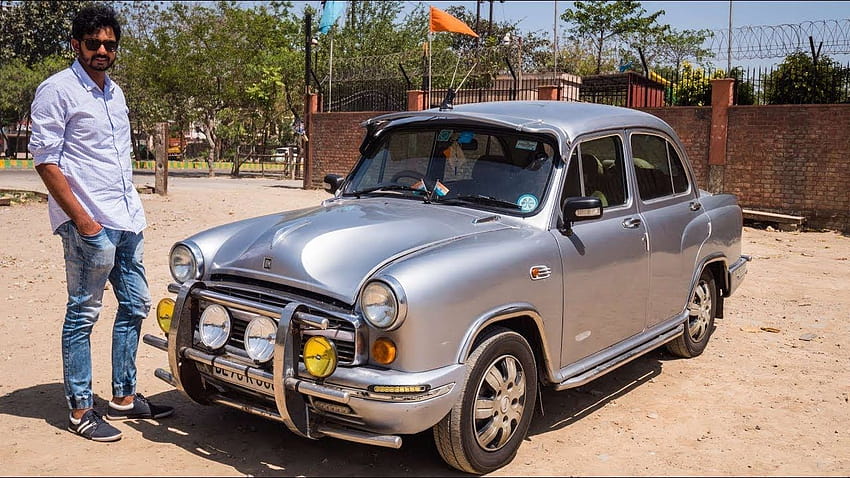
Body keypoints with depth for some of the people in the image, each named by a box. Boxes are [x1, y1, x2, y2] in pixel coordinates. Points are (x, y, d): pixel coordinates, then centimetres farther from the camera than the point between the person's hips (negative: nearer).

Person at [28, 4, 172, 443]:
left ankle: (124, 398, 23)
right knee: (83, 314, 0)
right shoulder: (57, 90, -7)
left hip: (127, 222, 8)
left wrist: (132, 211, 14)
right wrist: (82, 220, -16)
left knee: (135, 306, 11)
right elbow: (45, 160, -12)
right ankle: (80, 411, 11)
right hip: (89, 224, -8)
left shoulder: (114, 92, 16)